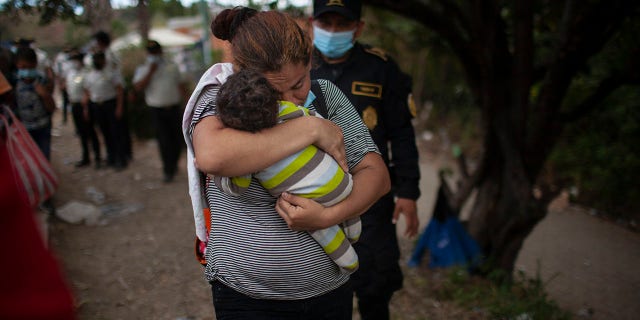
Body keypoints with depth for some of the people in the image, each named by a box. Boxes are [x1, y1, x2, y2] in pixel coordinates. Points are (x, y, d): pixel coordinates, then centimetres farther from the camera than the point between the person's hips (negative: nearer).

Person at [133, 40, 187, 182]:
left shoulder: (171, 66, 9)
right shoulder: (143, 70, 4)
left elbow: (181, 86, 11)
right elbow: (138, 87, -11)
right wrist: (150, 71, -14)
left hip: (174, 108, 2)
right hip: (157, 110, -2)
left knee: (177, 139, 7)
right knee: (163, 141, -5)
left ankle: (174, 164, 28)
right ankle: (168, 171, 2)